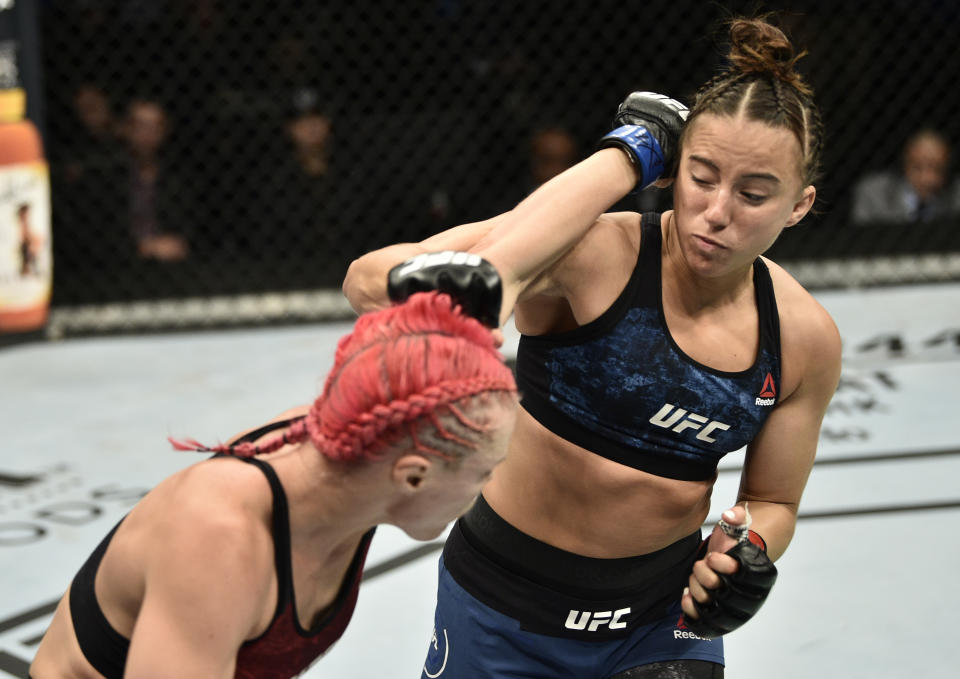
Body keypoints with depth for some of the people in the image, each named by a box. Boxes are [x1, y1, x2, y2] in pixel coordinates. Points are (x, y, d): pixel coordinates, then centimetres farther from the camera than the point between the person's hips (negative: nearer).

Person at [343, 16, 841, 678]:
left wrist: (744, 559, -16)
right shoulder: (596, 250, -22)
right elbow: (369, 281, -32)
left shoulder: (806, 339, -8)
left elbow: (773, 502, 7)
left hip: (664, 613, 3)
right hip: (507, 611, -3)